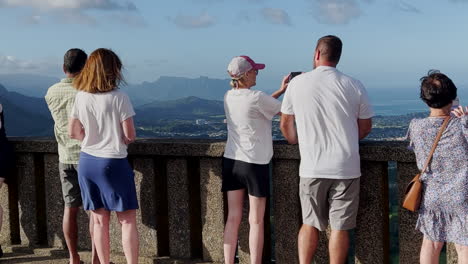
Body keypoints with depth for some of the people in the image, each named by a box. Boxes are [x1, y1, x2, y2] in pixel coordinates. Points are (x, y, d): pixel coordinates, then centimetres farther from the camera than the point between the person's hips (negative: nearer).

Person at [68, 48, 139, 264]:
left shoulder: (81, 97, 1)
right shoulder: (118, 98, -13)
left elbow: (73, 132, 7)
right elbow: (130, 135, -11)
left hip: (87, 162, 5)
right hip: (113, 163, -5)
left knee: (100, 220, 11)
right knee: (127, 220, 4)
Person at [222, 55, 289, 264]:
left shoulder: (229, 97, 6)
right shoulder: (257, 97, -15)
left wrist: (281, 90, 19)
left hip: (231, 161, 6)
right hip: (255, 163, -6)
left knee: (233, 217, 9)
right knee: (256, 221, 1)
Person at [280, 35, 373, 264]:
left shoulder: (298, 83, -1)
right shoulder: (354, 86, -1)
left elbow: (285, 124, 9)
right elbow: (365, 127, 9)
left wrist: (296, 141, 29)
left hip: (311, 168, 1)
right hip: (346, 167, -1)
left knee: (309, 224, 14)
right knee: (340, 227, 6)